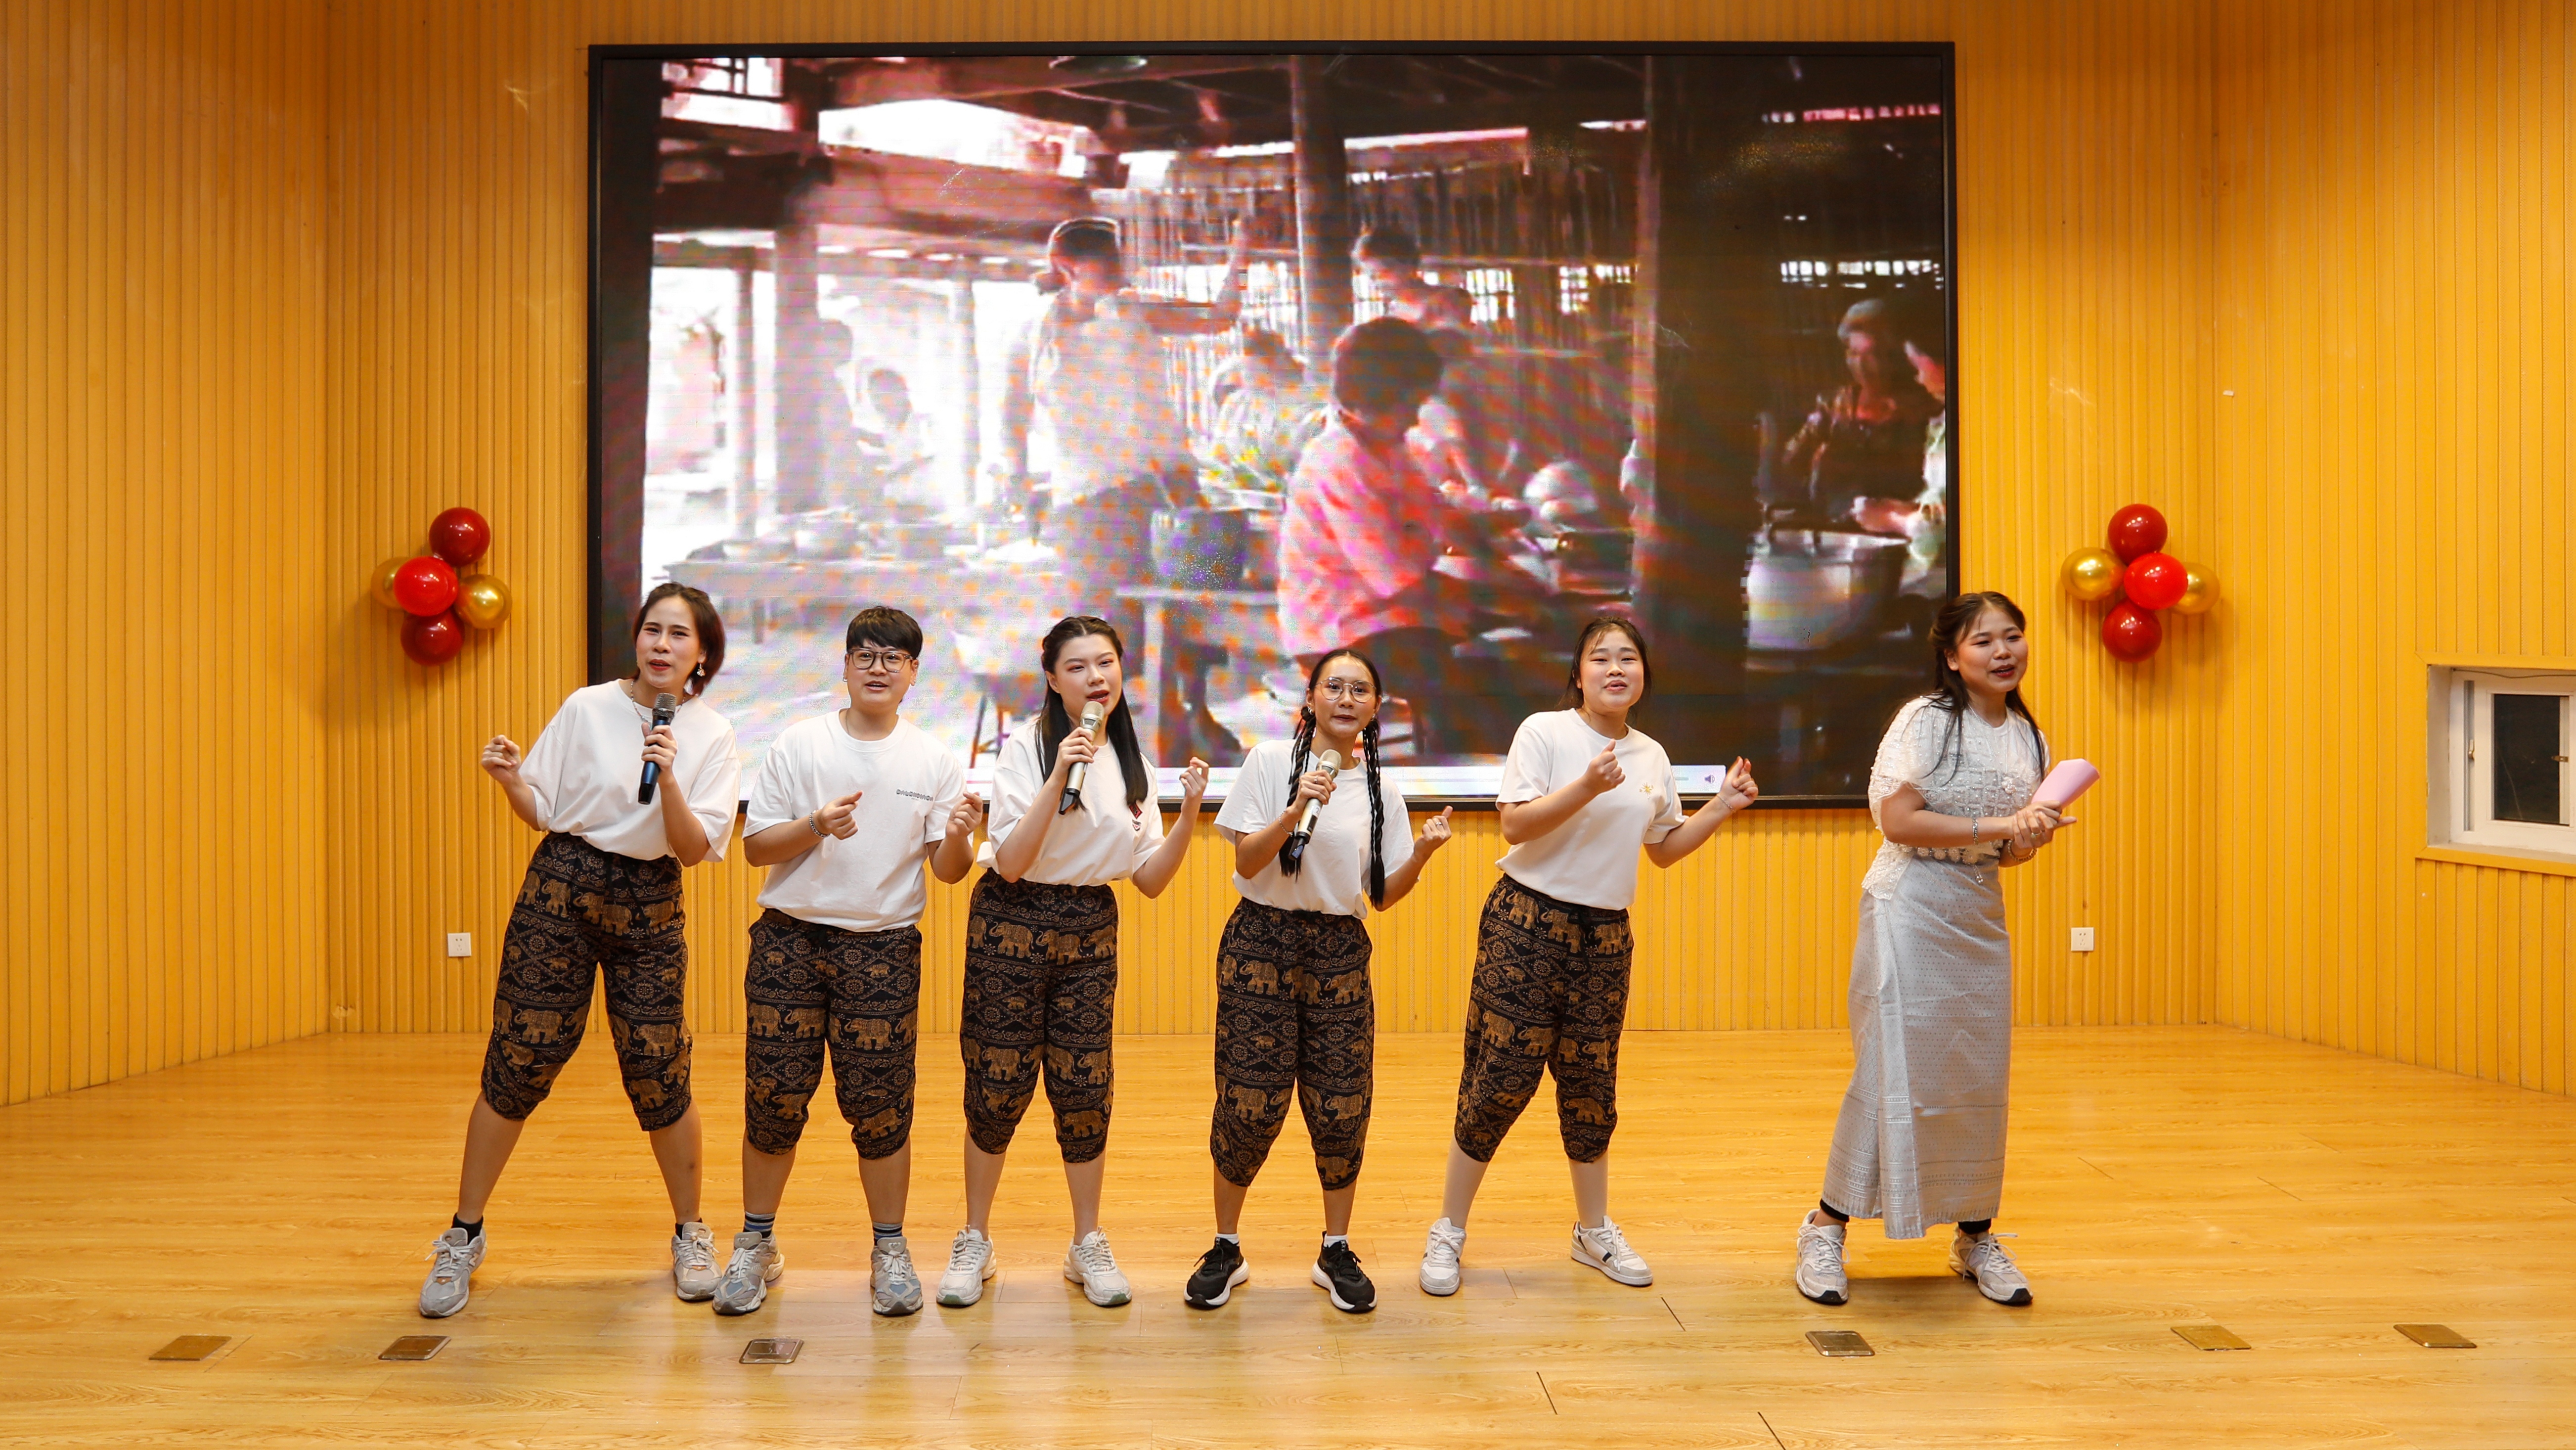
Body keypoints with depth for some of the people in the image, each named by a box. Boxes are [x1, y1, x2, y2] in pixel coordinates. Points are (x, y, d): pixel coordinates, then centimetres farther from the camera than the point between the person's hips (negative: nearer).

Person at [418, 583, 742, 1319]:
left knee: (659, 1076, 0)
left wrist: (668, 778, -22)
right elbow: (541, 811, 5)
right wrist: (510, 780, -16)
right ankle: (464, 1238, 17)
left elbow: (695, 850, -8)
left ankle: (690, 1235, 20)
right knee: (517, 1063, 0)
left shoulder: (712, 737, -1)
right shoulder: (588, 708, -1)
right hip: (561, 887, 0)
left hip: (648, 904, 0)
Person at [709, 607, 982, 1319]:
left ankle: (890, 1250, 18)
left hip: (883, 947, 0)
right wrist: (816, 826, -16)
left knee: (880, 1105, 2)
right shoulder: (800, 744, 2)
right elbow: (755, 846, 1)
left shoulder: (934, 760, 4)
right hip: (791, 939, 0)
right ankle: (756, 1246, 21)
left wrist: (959, 837, -19)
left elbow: (947, 871, 3)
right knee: (774, 1098, 5)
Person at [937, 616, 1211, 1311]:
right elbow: (1011, 863, -18)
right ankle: (975, 1243, 19)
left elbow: (1151, 880, 4)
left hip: (1091, 928, 4)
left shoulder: (1132, 762, 6)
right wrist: (1061, 774, -24)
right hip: (1012, 923, -4)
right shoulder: (1026, 746, -9)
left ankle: (1088, 1244, 20)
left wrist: (1189, 815, -10)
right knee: (999, 1085, 2)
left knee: (1084, 1086, 4)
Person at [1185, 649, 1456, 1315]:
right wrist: (1295, 812, -21)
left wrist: (1423, 850, -10)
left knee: (1341, 1106, 1)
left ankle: (1336, 1252, 18)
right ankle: (1226, 1249, 15)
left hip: (1340, 950, 3)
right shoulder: (1270, 761, -2)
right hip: (1263, 941, -3)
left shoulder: (1380, 790, 7)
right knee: (1250, 1103, -3)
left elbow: (1383, 895, 7)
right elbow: (1246, 863, -7)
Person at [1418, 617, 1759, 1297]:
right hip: (1528, 925, -5)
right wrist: (1587, 788, -25)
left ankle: (1595, 1231, 29)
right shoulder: (1545, 732, -7)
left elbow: (1665, 848, 19)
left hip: (1605, 934, 5)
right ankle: (1449, 1231, 11)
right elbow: (1515, 826, -16)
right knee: (1501, 1077, -3)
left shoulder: (1651, 756, 9)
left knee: (1591, 1085, 12)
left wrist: (1722, 807, 7)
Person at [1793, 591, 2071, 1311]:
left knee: (1981, 1077, 9)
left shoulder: (2028, 738, 11)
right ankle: (1827, 1228, 9)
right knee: (1894, 1072, -5)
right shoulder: (1926, 719, -10)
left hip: (1981, 915, 6)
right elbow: (1897, 820, -18)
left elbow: (2006, 852, 16)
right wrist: (1997, 826, -20)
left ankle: (1975, 1237, 24)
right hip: (1908, 909, -6)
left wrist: (2035, 836, -6)